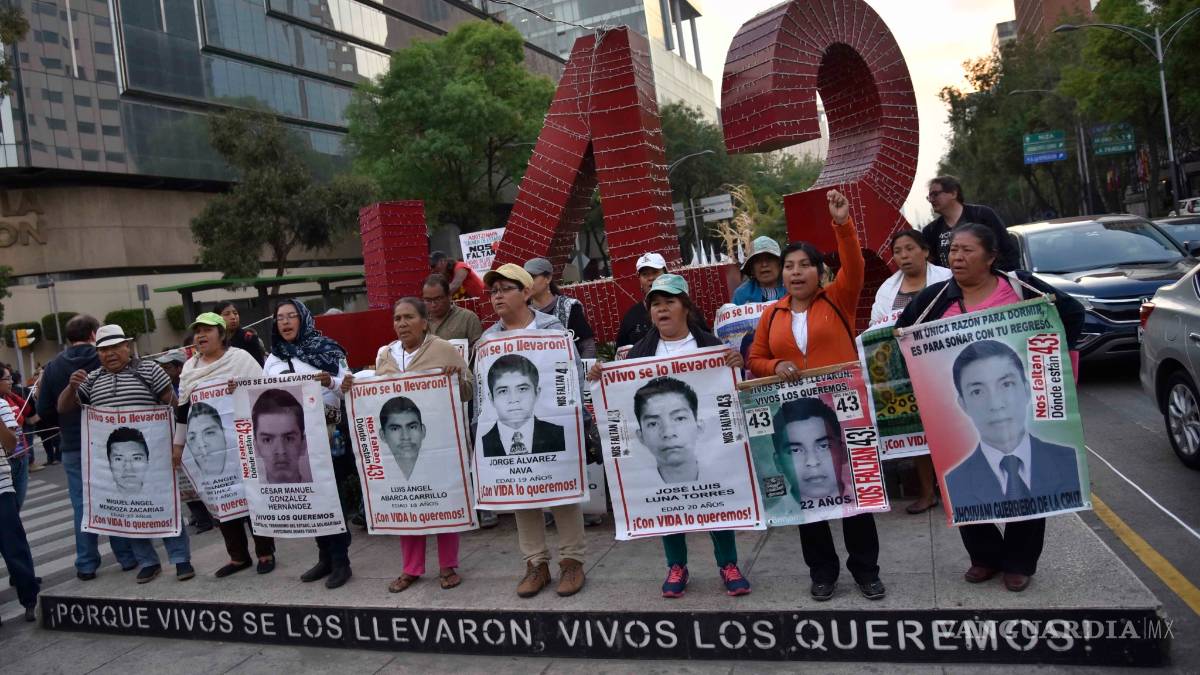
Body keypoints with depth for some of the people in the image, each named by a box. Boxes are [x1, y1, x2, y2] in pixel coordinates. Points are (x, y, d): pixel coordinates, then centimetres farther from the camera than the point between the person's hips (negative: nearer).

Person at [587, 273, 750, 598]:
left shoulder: (709, 343, 0)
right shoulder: (642, 350, 6)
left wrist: (736, 366, -22)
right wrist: (600, 377, -9)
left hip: (705, 435, -2)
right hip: (658, 439, 2)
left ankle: (728, 565, 19)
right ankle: (676, 567, 22)